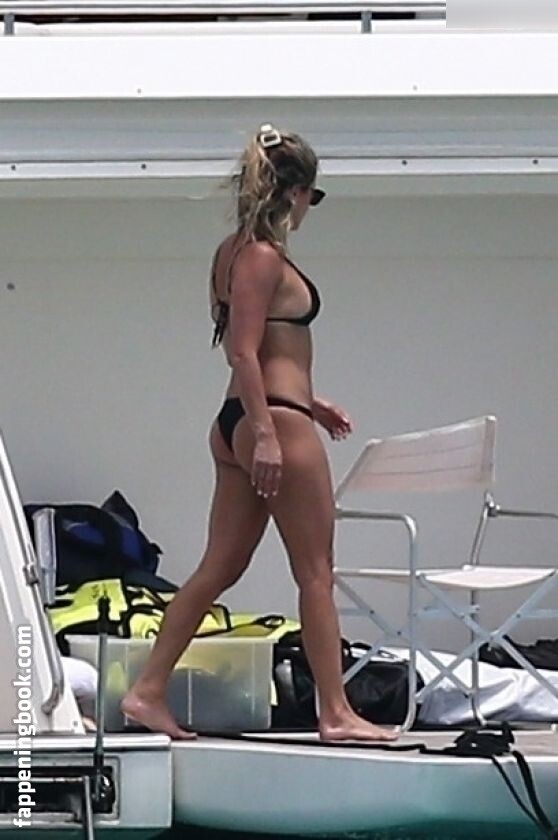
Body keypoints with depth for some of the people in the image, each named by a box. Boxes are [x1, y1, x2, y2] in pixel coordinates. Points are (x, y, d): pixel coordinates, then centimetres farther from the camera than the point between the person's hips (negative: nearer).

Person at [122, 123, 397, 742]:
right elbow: (244, 353, -19)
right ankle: (335, 712, 3)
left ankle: (148, 691, 10)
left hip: (240, 421, 10)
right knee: (316, 572, -2)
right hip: (276, 423, -10)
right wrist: (266, 433, -23)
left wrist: (306, 402, 27)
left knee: (220, 568, 11)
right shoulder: (264, 257, -12)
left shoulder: (233, 252, 16)